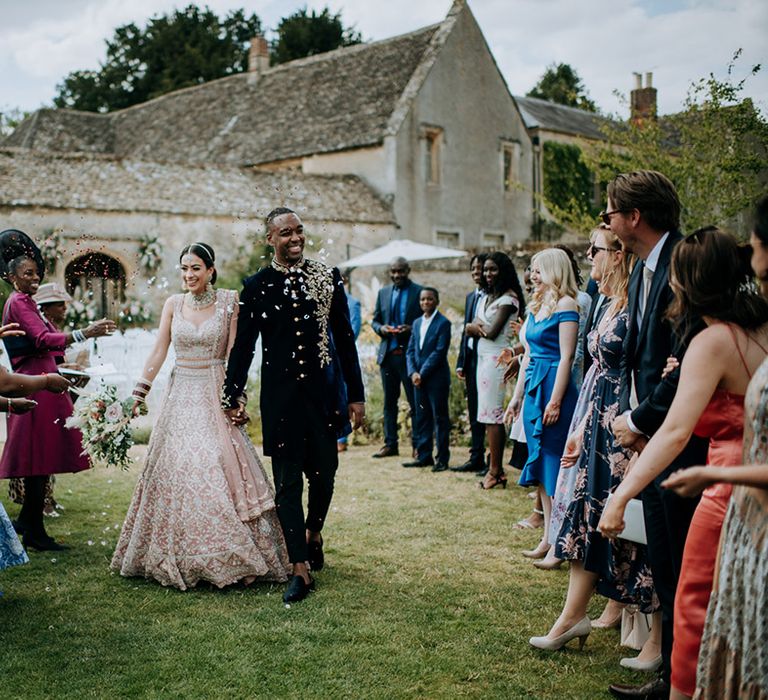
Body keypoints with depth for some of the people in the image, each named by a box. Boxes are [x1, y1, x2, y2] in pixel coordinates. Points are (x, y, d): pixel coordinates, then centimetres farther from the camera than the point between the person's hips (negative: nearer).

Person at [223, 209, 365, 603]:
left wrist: (356, 395, 3)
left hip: (323, 390, 1)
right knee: (287, 482, 1)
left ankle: (313, 533, 41)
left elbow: (345, 338, 5)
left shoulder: (327, 277, 3)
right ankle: (301, 570, 9)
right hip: (280, 396, -1)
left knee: (324, 472, 11)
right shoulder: (256, 286, 1)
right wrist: (233, 396, 5)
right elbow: (243, 346, 6)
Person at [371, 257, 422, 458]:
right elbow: (374, 320, 17)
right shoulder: (383, 293, 12)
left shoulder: (419, 292, -2)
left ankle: (418, 445, 8)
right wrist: (381, 328, -5)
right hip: (388, 353, 5)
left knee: (415, 402, 0)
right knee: (389, 401, 10)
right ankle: (390, 444, 17)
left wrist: (411, 329, -18)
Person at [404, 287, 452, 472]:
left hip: (437, 378, -6)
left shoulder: (443, 323, -7)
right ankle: (424, 456, 17)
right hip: (418, 378, 6)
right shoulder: (417, 323, 14)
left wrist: (422, 374, -15)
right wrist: (413, 372, -5)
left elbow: (439, 352, -13)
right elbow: (410, 350, 11)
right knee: (422, 417, 10)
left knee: (440, 418, 0)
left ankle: (442, 459, 5)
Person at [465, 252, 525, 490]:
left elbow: (492, 332, -15)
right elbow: (470, 329, 11)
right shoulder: (486, 297, 18)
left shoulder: (509, 298, -9)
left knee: (492, 415, -8)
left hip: (497, 359, -8)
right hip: (483, 358, 9)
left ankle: (495, 471, -4)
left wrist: (475, 327, 2)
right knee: (490, 414, 7)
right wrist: (474, 327, -10)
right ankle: (497, 468, 11)